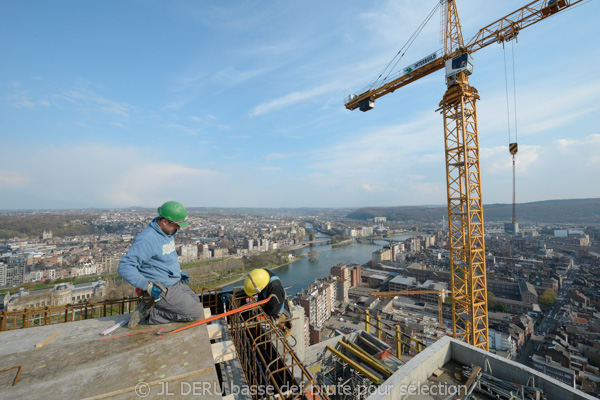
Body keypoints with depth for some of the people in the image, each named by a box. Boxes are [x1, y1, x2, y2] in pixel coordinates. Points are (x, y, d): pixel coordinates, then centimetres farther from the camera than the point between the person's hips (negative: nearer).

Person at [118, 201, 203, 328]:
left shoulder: (168, 233, 7)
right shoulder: (147, 239, -23)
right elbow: (124, 267, -25)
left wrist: (179, 272, 12)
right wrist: (148, 286, -30)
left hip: (175, 283, 9)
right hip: (160, 289, -9)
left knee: (196, 301, 17)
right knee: (196, 312, -9)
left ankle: (151, 308, 11)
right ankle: (149, 313, -2)